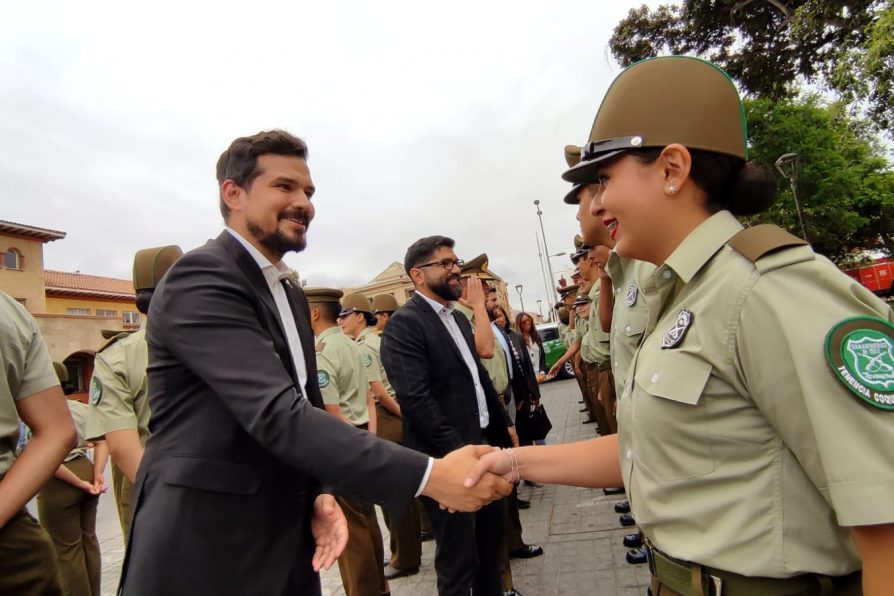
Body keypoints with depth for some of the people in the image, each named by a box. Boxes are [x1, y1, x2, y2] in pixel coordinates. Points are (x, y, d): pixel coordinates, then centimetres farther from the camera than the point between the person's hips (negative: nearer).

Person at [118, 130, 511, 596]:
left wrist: (320, 493, -2)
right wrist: (429, 475, -32)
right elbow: (278, 415, -29)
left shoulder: (291, 294, 10)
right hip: (204, 551, -8)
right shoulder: (200, 278, -18)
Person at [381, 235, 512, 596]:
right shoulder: (403, 324, -15)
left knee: (490, 543, 23)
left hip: (483, 446, 9)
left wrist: (501, 434, 13)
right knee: (459, 562, 7)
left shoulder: (458, 317, 12)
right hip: (449, 459, -8)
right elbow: (416, 401, -23)